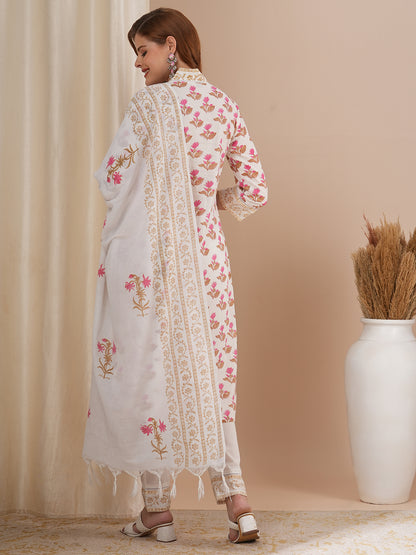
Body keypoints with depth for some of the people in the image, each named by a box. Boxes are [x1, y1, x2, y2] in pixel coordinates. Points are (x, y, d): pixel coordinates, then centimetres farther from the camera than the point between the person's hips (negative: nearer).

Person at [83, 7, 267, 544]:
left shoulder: (150, 103, -11)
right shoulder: (224, 105, 7)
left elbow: (110, 177, -7)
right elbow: (254, 192, 9)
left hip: (147, 254, -5)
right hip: (204, 254, 6)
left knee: (149, 368, 4)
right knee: (205, 371, 12)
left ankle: (158, 509, 13)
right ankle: (236, 500, 5)